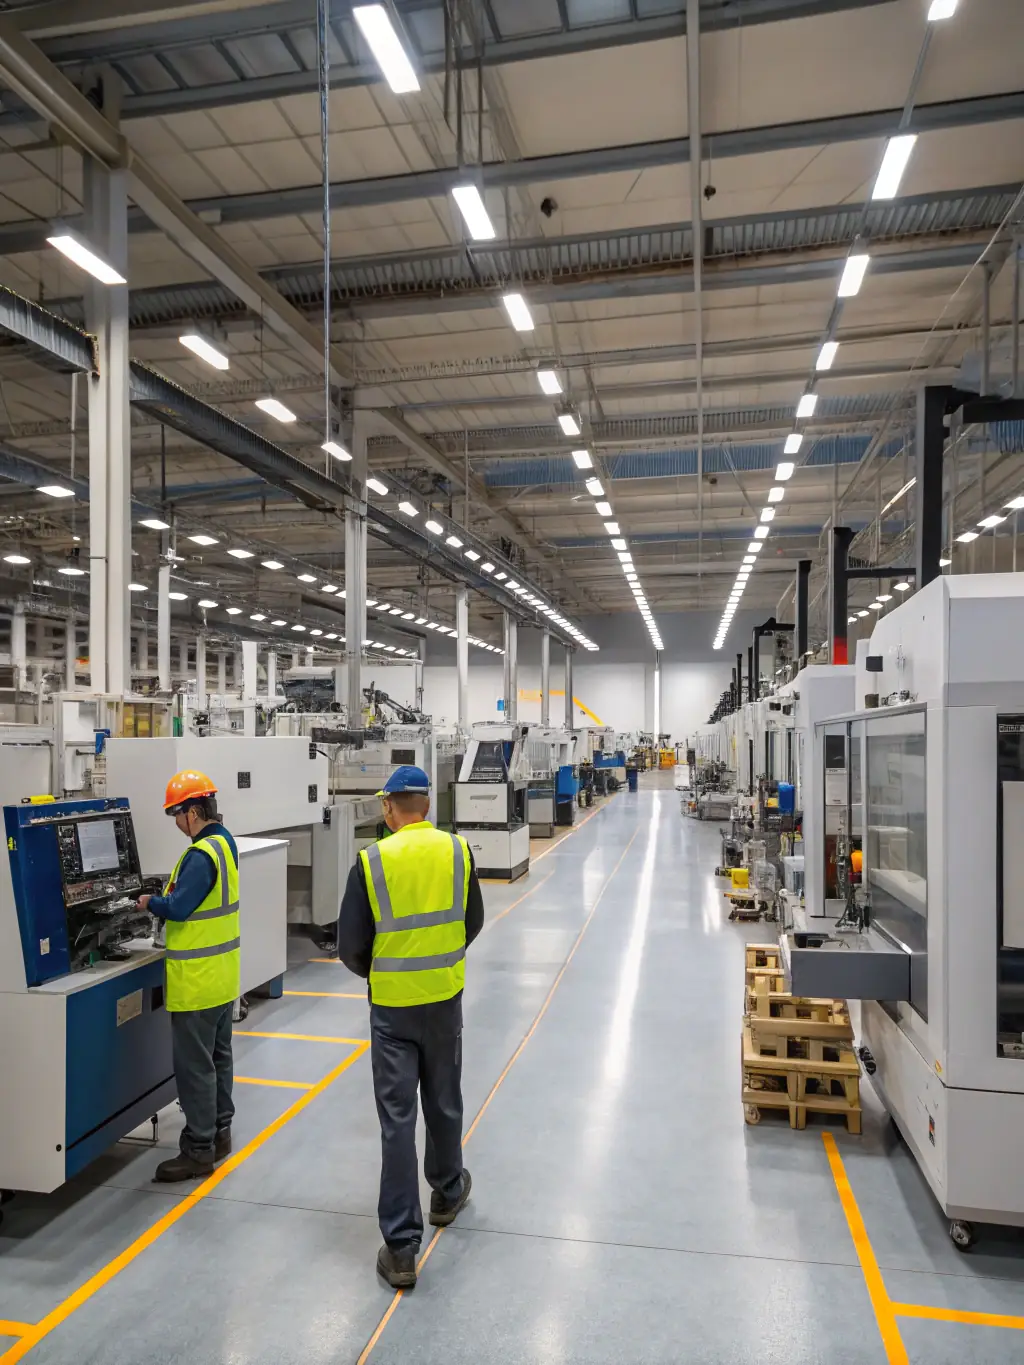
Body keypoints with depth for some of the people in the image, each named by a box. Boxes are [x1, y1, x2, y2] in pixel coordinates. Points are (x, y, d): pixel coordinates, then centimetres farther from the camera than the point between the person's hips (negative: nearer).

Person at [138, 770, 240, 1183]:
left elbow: (178, 908, -25)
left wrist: (150, 902, -7)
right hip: (221, 975, 10)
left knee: (194, 1065, 0)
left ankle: (199, 1150, 9)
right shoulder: (225, 842, 7)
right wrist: (165, 898, 9)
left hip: (197, 980, -10)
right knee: (218, 1056, 18)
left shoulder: (201, 854, -23)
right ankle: (219, 1133, 30)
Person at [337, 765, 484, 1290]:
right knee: (444, 1103, 22)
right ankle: (447, 1192, 44)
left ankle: (401, 1248, 12)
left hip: (392, 1005, -2)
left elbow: (350, 946, -8)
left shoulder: (372, 861, -15)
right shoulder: (457, 850, -8)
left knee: (397, 1119, 6)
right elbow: (473, 922, 5)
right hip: (445, 997, 2)